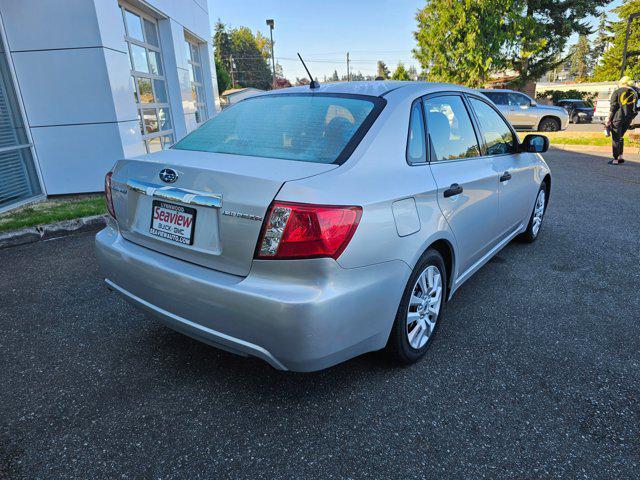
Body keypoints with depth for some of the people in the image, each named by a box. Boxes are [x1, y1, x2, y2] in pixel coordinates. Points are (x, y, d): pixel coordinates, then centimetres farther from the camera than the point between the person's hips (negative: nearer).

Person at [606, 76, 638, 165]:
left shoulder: (617, 92, -3)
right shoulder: (634, 93, 11)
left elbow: (612, 107, -9)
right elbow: (635, 108, 11)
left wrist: (608, 119, -7)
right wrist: (630, 119, 18)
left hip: (618, 118, -5)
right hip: (628, 118, 5)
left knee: (615, 138, 0)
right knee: (620, 137, 20)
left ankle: (615, 159, 0)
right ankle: (620, 157, 14)